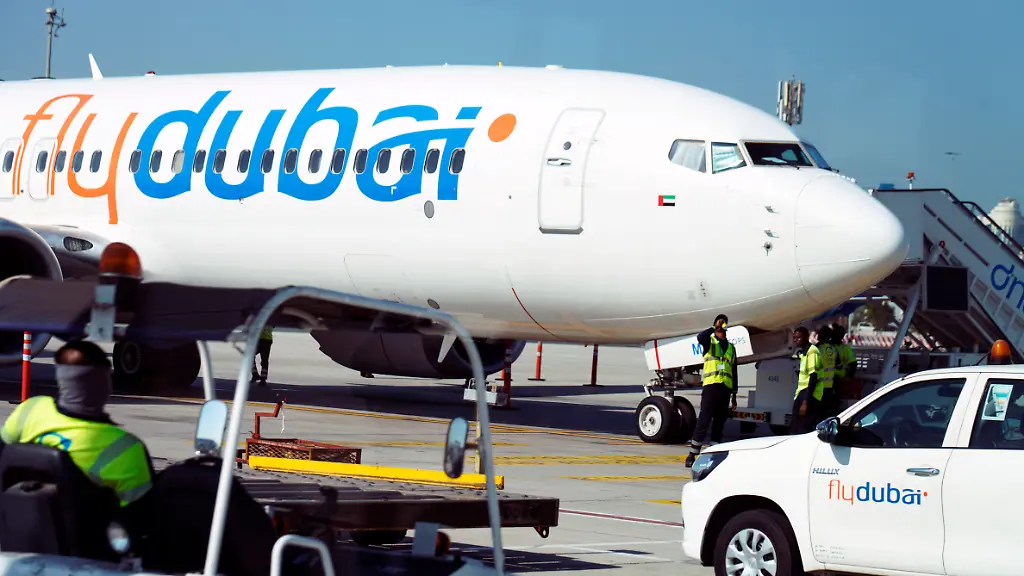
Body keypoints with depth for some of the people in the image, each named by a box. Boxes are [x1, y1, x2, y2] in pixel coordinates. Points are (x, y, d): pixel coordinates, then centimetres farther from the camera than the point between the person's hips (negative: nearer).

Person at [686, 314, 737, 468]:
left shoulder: (731, 347, 20)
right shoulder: (709, 342, 7)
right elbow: (700, 337, -19)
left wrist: (734, 394, 15)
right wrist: (715, 328, -10)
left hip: (726, 388, 5)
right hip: (711, 386, -5)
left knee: (719, 423, 3)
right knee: (703, 421, -9)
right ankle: (692, 456, -9)